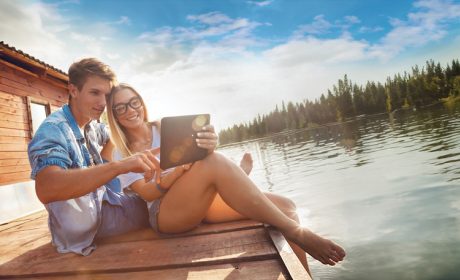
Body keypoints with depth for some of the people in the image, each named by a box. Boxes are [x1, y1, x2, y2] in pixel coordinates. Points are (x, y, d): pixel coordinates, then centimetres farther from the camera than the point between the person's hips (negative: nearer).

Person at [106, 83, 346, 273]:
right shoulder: (120, 155, 6)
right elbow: (147, 193, -7)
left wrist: (207, 147, -28)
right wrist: (178, 172, -27)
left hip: (203, 200, 5)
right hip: (165, 213, -4)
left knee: (284, 206, -13)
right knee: (215, 163, -34)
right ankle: (296, 232, -27)